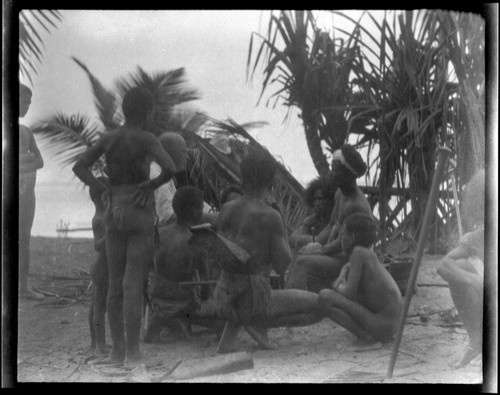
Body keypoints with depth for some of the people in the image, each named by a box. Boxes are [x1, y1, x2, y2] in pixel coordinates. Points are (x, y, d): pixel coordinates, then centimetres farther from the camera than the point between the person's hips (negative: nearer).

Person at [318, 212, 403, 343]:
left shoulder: (359, 252, -14)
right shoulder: (370, 255, 11)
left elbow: (349, 294, -19)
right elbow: (348, 267, 34)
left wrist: (338, 287, 4)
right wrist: (341, 281, 12)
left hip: (380, 329, -9)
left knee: (324, 297, -17)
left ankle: (365, 336, -12)